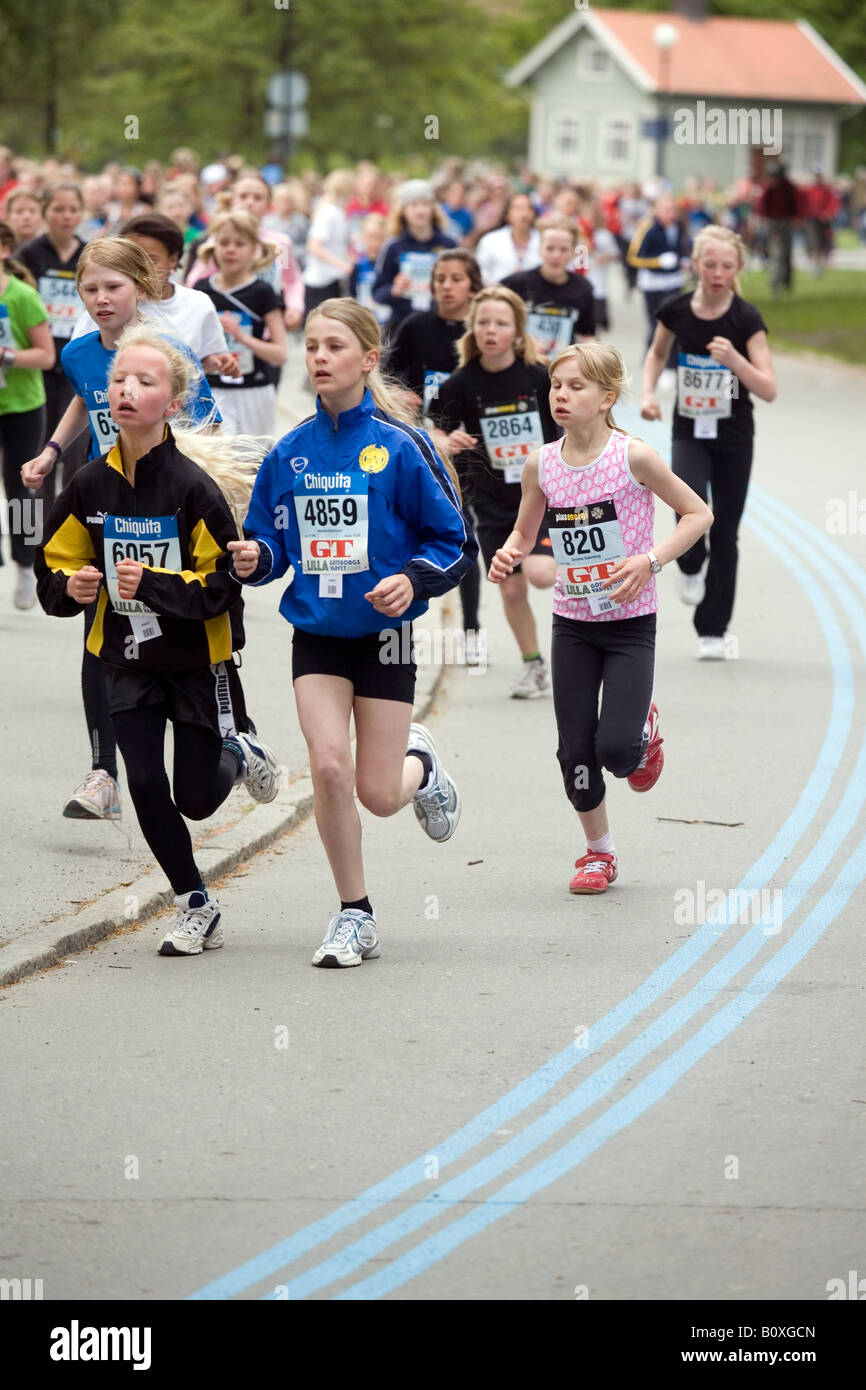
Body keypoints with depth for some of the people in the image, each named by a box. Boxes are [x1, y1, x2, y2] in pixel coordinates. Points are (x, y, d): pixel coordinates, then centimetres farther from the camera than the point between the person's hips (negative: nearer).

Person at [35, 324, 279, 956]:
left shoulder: (193, 486, -18)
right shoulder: (91, 485, -5)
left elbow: (224, 582, -16)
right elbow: (54, 567, 6)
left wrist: (155, 584, -29)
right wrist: (70, 587, -16)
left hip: (197, 659, -3)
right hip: (128, 660, 3)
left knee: (196, 798, 3)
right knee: (147, 788, -3)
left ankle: (241, 752, 38)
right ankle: (196, 905, 17)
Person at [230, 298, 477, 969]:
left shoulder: (400, 445, -8)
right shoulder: (291, 451, 2)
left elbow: (455, 541, -4)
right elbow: (271, 541, 10)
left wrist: (413, 580, -21)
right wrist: (255, 558, -12)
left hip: (383, 631, -2)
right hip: (315, 633, 2)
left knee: (378, 794, -2)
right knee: (329, 767, -15)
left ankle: (420, 764, 37)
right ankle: (355, 915, 1)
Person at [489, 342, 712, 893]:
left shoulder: (633, 457, -13)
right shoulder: (541, 464, -2)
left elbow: (698, 513, -5)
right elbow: (525, 532, 13)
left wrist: (650, 561, -17)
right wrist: (509, 555, -9)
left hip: (630, 621, -3)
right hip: (572, 623, 4)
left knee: (615, 749, -14)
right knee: (575, 750, 2)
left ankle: (644, 729, 23)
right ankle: (599, 853, 23)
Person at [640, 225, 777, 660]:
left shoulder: (746, 319, -13)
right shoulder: (676, 311, -6)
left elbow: (768, 390, -17)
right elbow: (657, 353, 16)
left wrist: (734, 359, -32)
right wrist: (648, 393, 0)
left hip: (734, 439, -1)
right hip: (689, 433, 1)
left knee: (724, 534, 5)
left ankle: (712, 631, 17)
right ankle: (690, 568, 8)